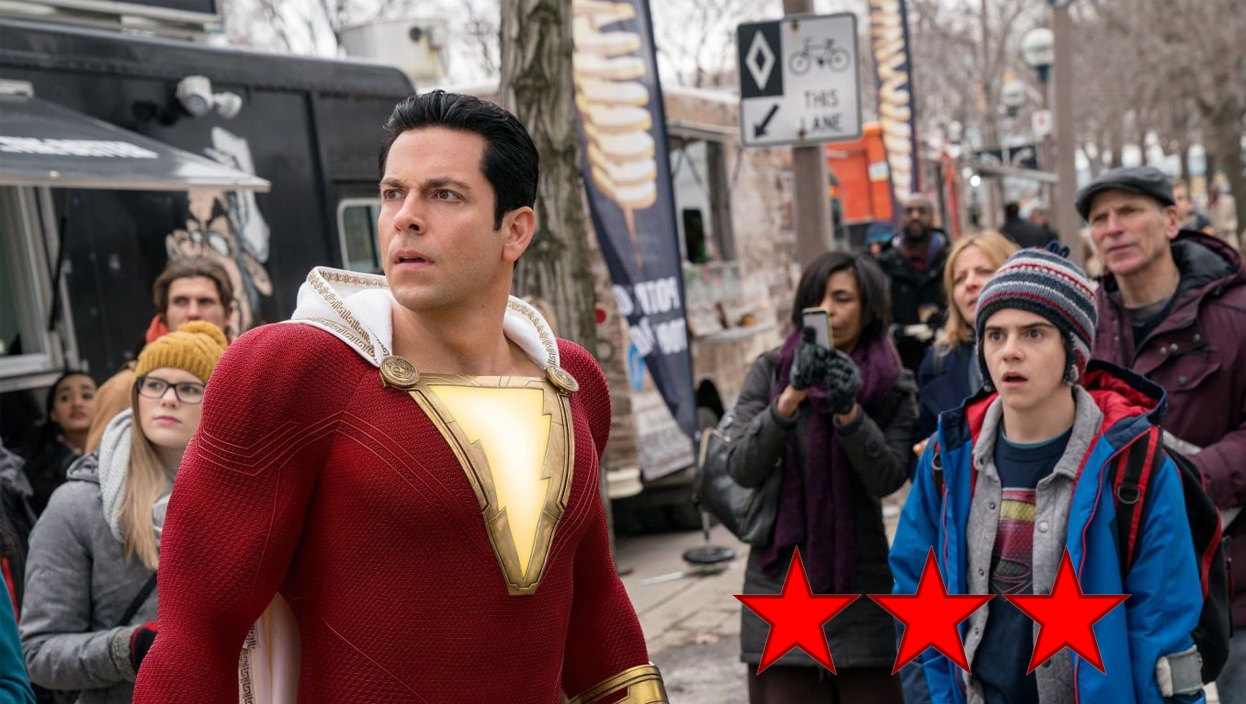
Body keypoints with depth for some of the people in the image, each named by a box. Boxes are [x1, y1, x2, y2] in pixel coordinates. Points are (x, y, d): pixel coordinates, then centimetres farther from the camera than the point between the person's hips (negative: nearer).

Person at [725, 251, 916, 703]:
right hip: (783, 578, 0)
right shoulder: (770, 372, 3)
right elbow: (742, 469, -8)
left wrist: (849, 412, -21)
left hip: (861, 591, 0)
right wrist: (791, 396, -20)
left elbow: (887, 479, -7)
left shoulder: (893, 387, 4)